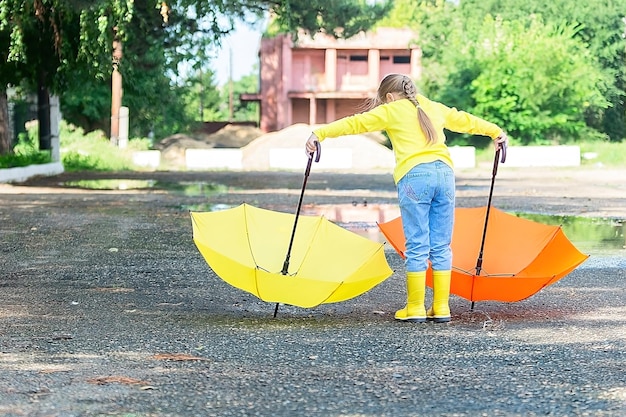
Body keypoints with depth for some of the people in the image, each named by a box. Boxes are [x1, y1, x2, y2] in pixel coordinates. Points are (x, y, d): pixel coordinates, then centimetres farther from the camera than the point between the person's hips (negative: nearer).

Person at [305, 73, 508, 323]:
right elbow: (465, 120, 38)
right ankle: (441, 308, 9)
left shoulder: (391, 111, 10)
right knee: (441, 246, 8)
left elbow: (355, 123, 3)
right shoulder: (435, 108, 25)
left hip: (413, 176, -4)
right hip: (444, 173, 4)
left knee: (417, 246, -1)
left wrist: (320, 133, 2)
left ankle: (415, 309, 2)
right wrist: (495, 132, 52)